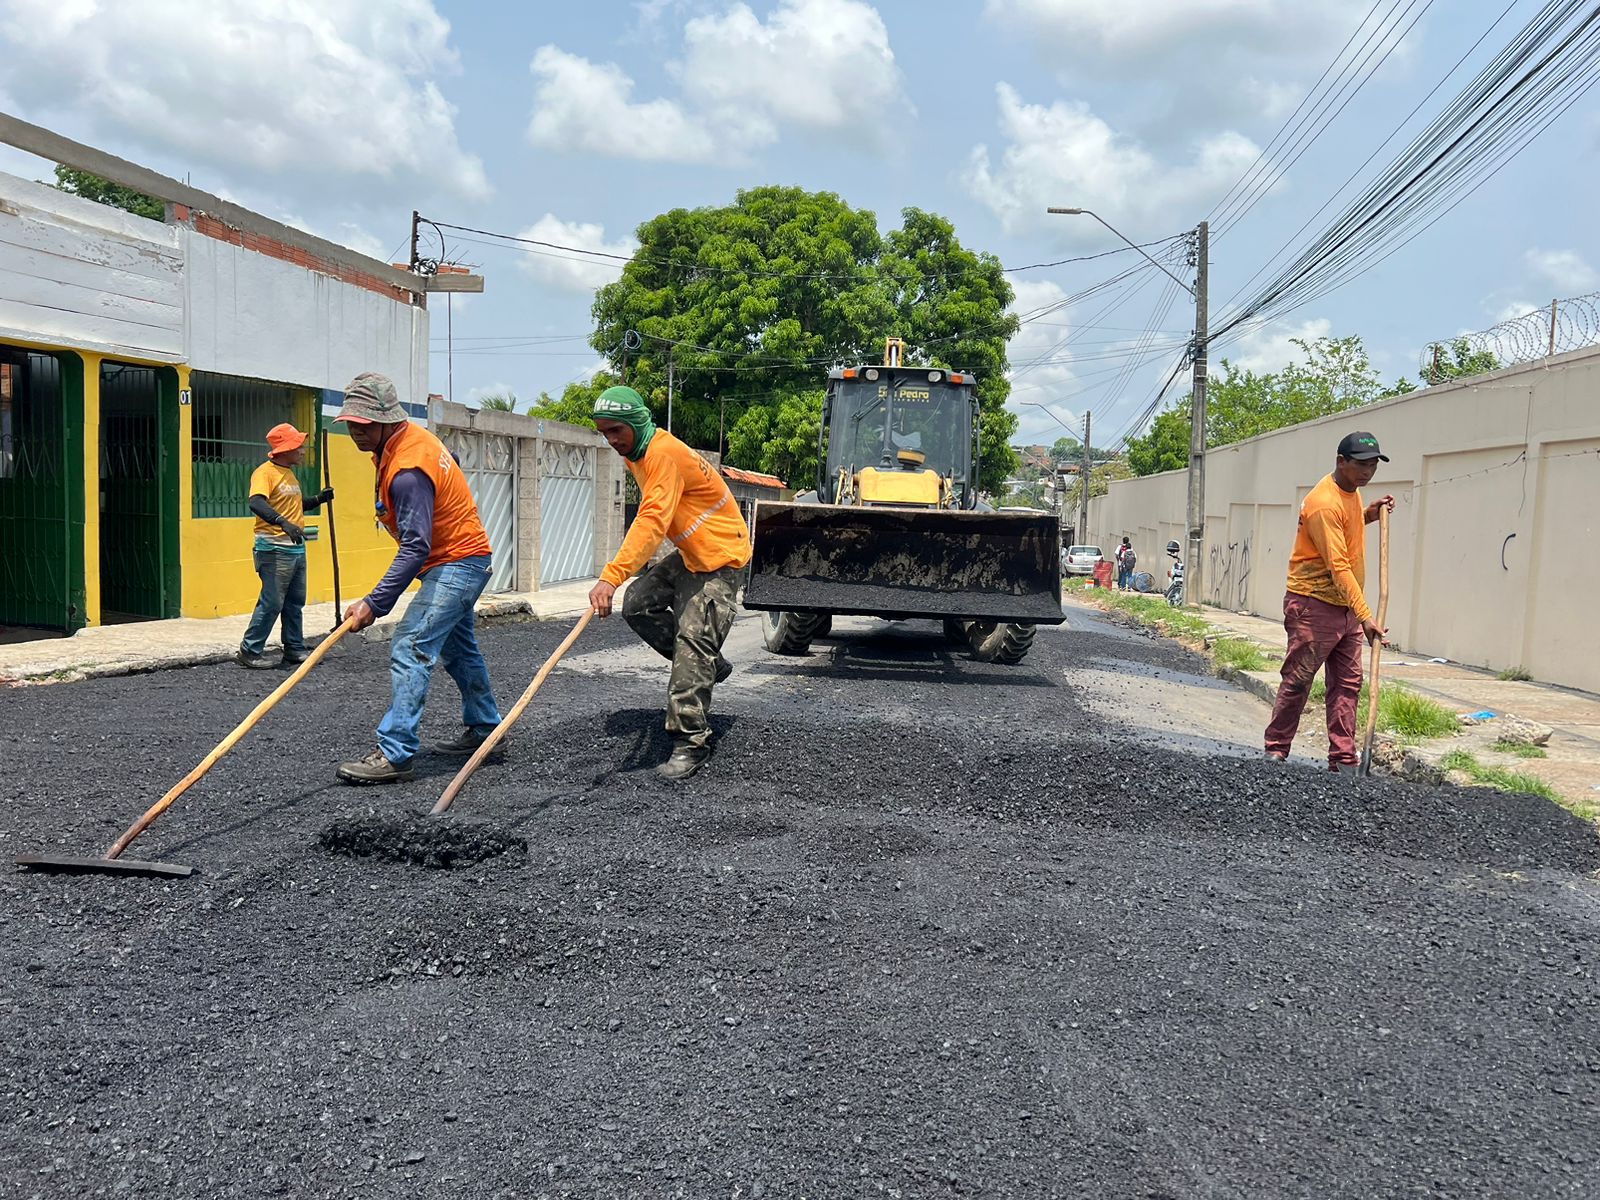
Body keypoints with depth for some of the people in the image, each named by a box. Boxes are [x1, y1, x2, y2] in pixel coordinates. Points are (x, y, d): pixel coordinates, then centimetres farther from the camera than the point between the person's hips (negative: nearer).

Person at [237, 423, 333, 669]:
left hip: (297, 547, 9)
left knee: (295, 602, 13)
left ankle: (294, 649, 21)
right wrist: (284, 523, -42)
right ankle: (250, 652, 1)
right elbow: (257, 503, -29)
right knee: (272, 603, -7)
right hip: (275, 549, -9)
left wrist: (318, 500, 15)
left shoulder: (289, 474, 16)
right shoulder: (265, 472, -12)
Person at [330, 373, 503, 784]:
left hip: (456, 565, -11)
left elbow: (415, 548, -32)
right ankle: (482, 730, 35)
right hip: (460, 559, 11)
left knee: (410, 650, -17)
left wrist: (374, 603, -34)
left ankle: (395, 754, -19)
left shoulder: (408, 472, -28)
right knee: (458, 650, 21)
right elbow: (450, 464, 21)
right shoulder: (412, 436, 1)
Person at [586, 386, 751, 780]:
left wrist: (611, 577, -45)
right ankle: (709, 664, 17)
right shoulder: (638, 454, 7)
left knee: (692, 640, -16)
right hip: (689, 554, 10)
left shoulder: (664, 454, -26)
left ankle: (691, 743, -11)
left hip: (719, 556, -10)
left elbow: (652, 522, -37)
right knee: (637, 604, 4)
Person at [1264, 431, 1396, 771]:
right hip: (1314, 605, -9)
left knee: (1348, 683, 6)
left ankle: (1343, 760, 9)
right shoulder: (1324, 503, -20)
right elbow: (1338, 566, -25)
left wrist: (1368, 514, 9)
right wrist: (1364, 616, -28)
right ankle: (1275, 751, 10)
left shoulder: (1352, 491, 10)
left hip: (1346, 607, 9)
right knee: (1297, 682, -2)